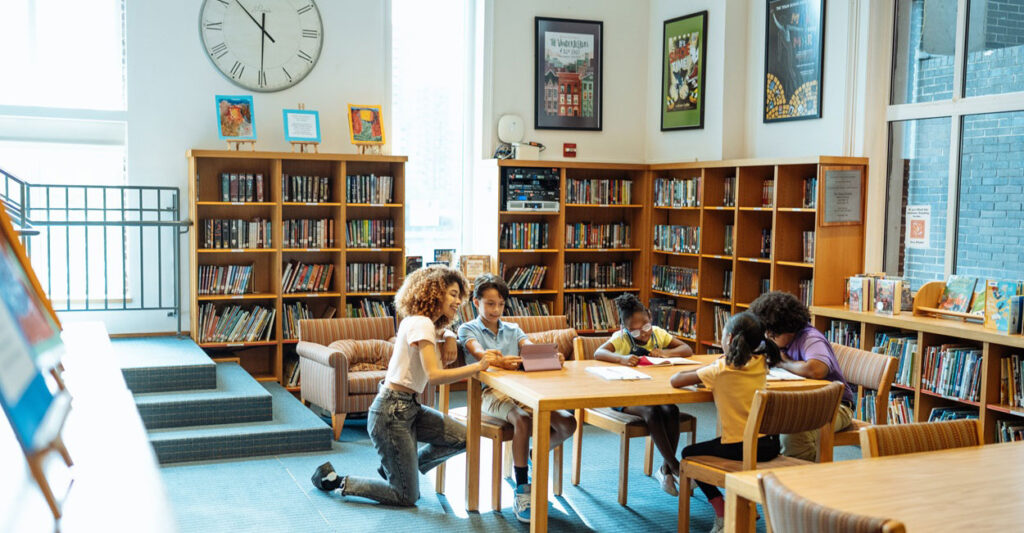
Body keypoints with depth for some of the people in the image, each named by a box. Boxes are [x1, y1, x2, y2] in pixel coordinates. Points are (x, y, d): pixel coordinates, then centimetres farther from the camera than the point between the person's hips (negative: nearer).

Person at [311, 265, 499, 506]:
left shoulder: (420, 322, 14)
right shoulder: (421, 324, -16)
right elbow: (434, 375, -26)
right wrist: (478, 367, -25)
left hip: (410, 408, 10)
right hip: (391, 412, -10)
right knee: (407, 497, -2)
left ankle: (393, 469, 16)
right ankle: (336, 480, 11)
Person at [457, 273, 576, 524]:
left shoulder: (512, 329, 20)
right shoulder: (468, 329, 7)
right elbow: (479, 353, -16)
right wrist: (499, 361, -40)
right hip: (489, 391, -5)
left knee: (567, 423, -18)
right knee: (524, 419, -37)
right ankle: (522, 491, -27)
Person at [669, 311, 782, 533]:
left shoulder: (719, 370, -15)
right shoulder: (761, 363, 1)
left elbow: (675, 381, -10)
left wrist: (700, 375, 7)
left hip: (739, 448, -6)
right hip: (770, 445, 6)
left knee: (689, 453, 17)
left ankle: (722, 511, 4)